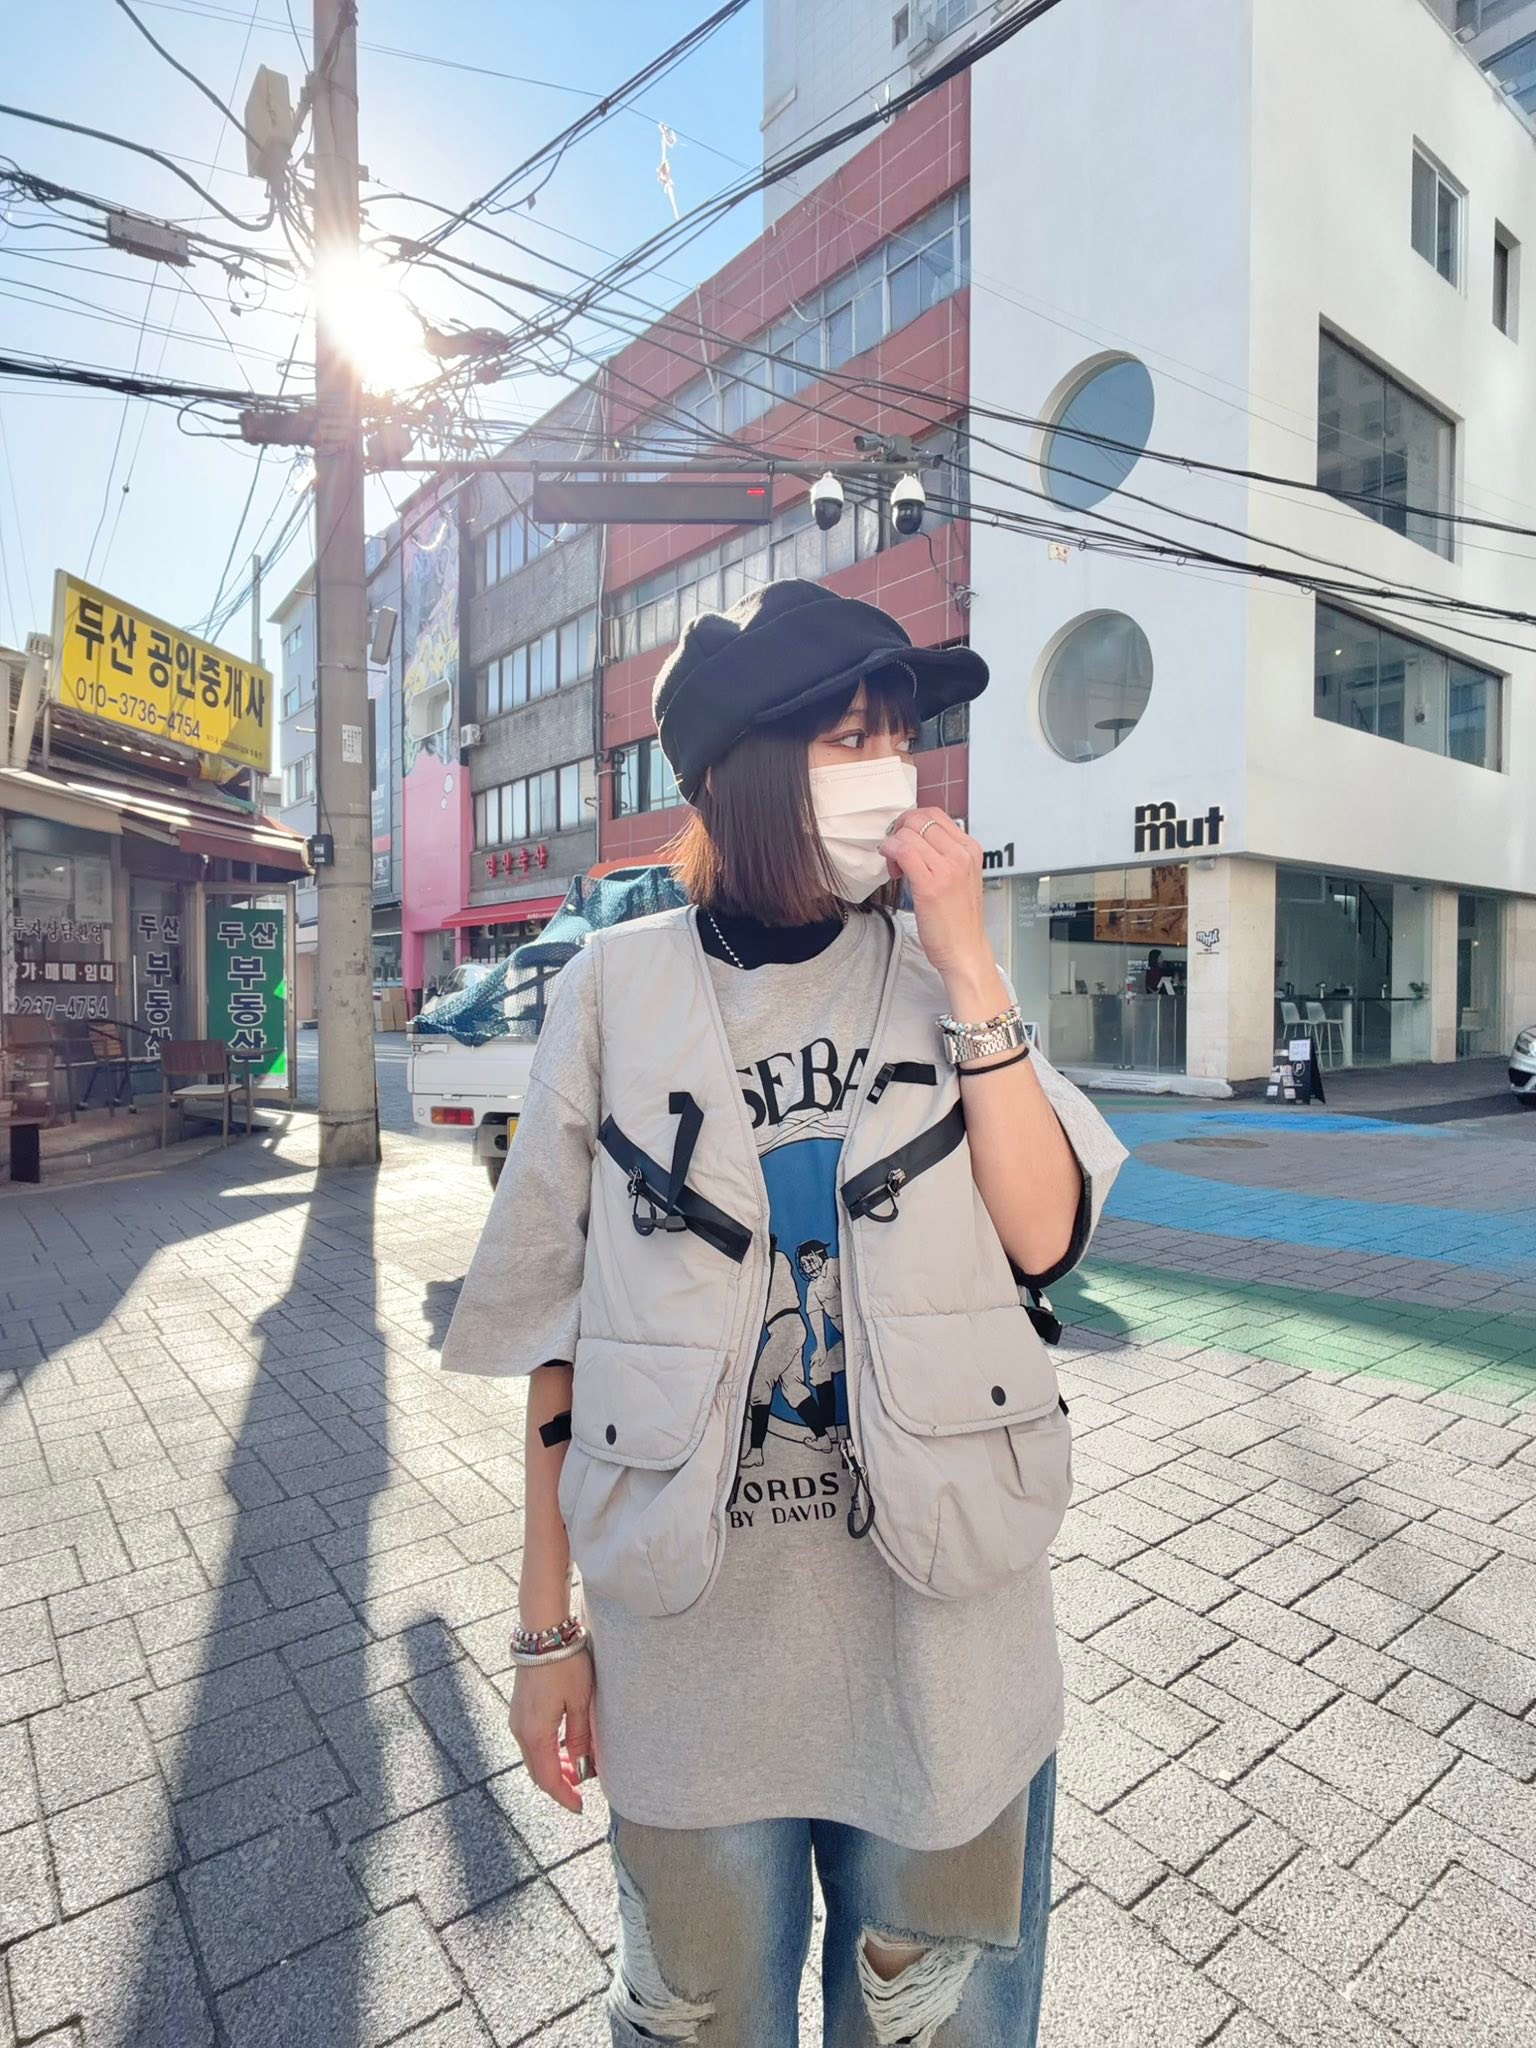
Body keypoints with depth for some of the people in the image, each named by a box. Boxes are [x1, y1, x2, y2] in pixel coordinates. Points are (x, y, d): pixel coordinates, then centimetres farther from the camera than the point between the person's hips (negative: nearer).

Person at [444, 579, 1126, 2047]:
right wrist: (548, 1625, 1)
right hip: (691, 1634, -1)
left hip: (939, 1622, 2)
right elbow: (560, 1328, -3)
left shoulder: (942, 975, -3)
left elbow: (1045, 1238, -13)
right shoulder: (621, 987, -8)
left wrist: (968, 968, -19)